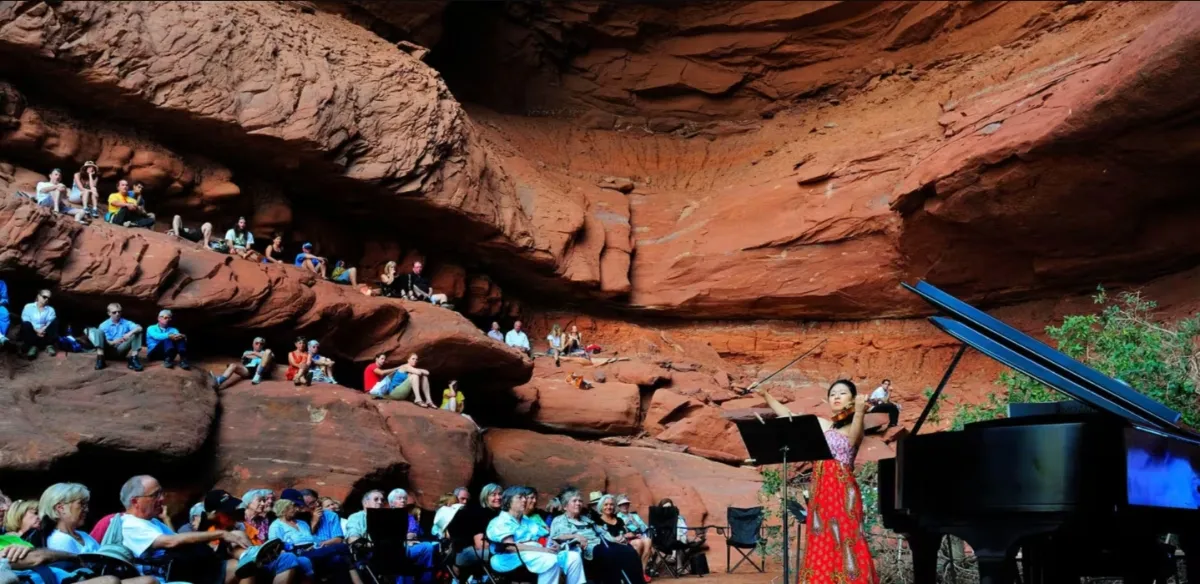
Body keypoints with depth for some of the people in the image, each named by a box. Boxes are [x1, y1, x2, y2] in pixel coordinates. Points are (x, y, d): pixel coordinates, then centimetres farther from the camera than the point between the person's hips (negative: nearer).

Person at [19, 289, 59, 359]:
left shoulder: (50, 309, 15)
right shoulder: (28, 307, 9)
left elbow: (51, 322, -2)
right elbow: (25, 321, -5)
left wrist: (43, 329, -23)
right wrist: (36, 330, -20)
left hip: (44, 334, 1)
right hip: (32, 333, -1)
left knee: (55, 320, -21)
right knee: (26, 325, -32)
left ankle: (49, 345, -19)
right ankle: (33, 346, -22)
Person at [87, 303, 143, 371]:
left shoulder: (126, 323, 6)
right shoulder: (104, 325, 2)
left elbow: (140, 328, -9)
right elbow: (104, 341, -6)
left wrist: (130, 333, -29)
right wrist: (113, 342, -27)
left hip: (121, 350, 1)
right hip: (108, 350, -1)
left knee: (137, 332, -14)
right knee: (98, 331, -21)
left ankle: (134, 359, -25)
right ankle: (100, 358, -30)